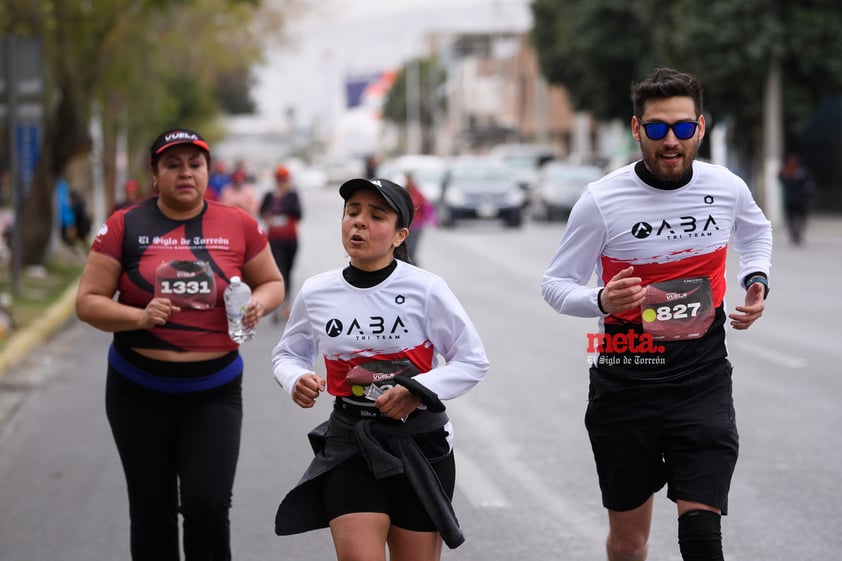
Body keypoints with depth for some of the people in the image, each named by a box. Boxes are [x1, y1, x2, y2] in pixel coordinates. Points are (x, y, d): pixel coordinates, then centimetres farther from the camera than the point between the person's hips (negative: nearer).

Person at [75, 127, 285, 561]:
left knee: (208, 504, -13)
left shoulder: (238, 225, 1)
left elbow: (272, 283, 14)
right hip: (140, 390, 0)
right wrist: (139, 317, -21)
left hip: (214, 390, 0)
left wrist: (259, 304, -10)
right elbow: (88, 302, -3)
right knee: (151, 509, 7)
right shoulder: (125, 227, -3)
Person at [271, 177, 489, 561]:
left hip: (420, 441, -1)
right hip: (349, 442, 1)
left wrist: (418, 389, -17)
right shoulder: (316, 293, -1)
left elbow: (472, 360, -2)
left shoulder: (426, 290, -9)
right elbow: (289, 354, 15)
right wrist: (296, 380, -8)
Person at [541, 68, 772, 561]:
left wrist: (757, 281, 4)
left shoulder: (727, 187, -2)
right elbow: (556, 283, -4)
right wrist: (602, 301, -25)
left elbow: (756, 231, 23)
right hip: (625, 385, -1)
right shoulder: (602, 200, -11)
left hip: (704, 383, 1)